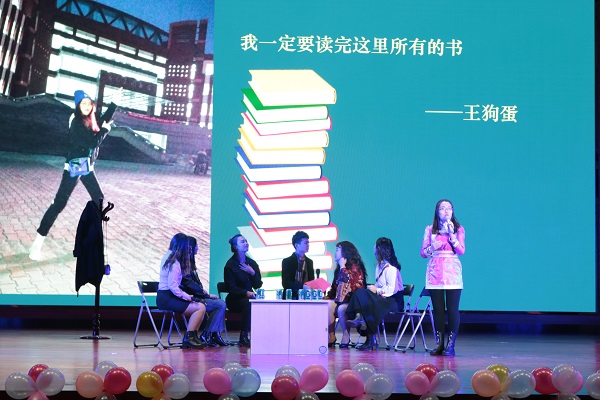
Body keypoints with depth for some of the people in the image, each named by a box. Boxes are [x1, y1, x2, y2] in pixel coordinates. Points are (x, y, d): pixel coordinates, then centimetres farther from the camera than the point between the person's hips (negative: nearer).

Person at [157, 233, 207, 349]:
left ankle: (192, 337, 5)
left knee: (200, 306, 8)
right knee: (200, 307, -18)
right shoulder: (175, 263, -16)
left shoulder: (168, 258, 15)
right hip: (167, 298, -10)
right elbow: (173, 287, -22)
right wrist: (189, 297, -15)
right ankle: (189, 338, -14)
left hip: (164, 297, 10)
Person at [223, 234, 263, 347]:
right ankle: (243, 337, -31)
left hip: (250, 297, 5)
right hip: (235, 299, -5)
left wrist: (253, 273, -8)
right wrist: (246, 293, -27)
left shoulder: (252, 263, 14)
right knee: (248, 303, -36)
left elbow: (258, 285, 9)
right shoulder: (230, 265, -3)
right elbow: (231, 288, -11)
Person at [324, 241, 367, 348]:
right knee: (328, 305, -24)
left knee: (341, 308, -35)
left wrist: (342, 266, -10)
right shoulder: (339, 268, 20)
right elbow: (335, 286, 22)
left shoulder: (355, 266, -3)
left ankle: (346, 336, -16)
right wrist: (328, 296, 6)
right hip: (340, 299, 7)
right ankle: (331, 336, -21)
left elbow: (347, 279, -22)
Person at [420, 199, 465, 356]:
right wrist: (432, 247, -11)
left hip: (452, 272, -2)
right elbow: (423, 253, 8)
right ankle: (439, 344, 8)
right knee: (438, 309, 2)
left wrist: (451, 234, -12)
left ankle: (451, 345, -2)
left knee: (452, 309, -6)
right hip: (435, 272, 2)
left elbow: (461, 251, -5)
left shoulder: (459, 229, 6)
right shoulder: (430, 229, 10)